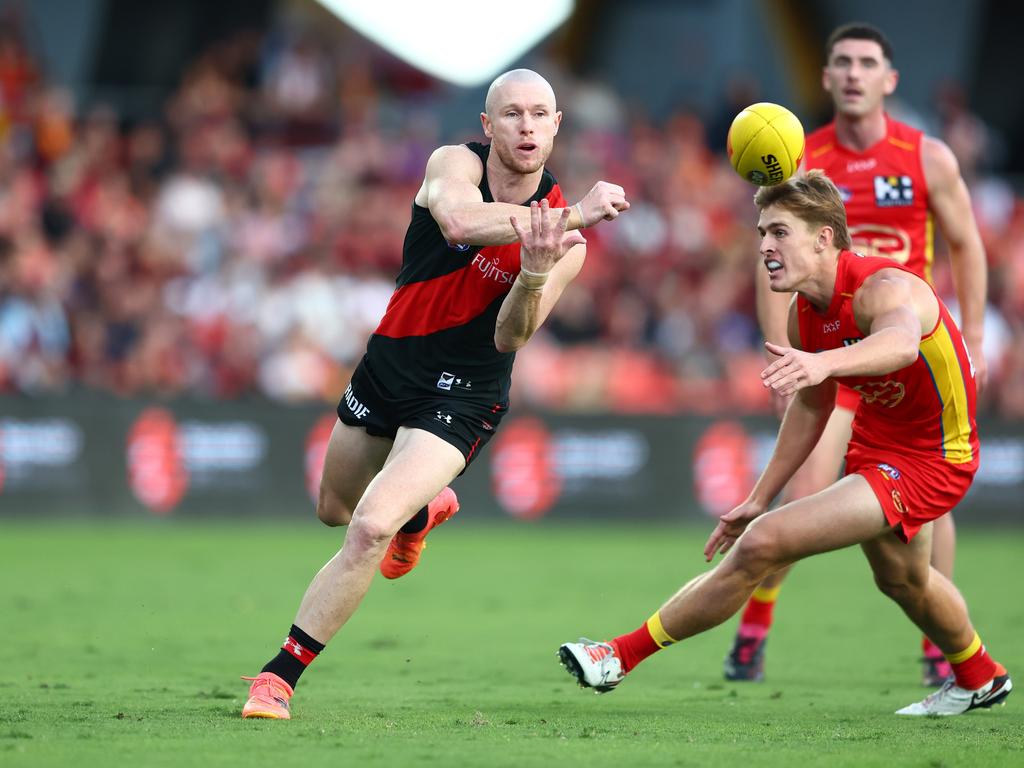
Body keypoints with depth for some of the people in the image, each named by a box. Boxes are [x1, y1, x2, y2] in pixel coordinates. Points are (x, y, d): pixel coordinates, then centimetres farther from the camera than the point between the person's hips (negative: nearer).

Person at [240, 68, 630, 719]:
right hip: (387, 367, 4)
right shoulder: (455, 163, -15)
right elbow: (460, 221, -39)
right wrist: (571, 216, -49)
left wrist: (535, 274, -43)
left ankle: (281, 676, -10)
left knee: (371, 528, -23)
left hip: (461, 398, -3)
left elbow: (510, 338, -23)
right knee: (335, 511, 26)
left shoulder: (567, 241, -15)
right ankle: (424, 511, 61)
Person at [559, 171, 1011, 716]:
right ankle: (979, 679, 60)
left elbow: (900, 342, -56)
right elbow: (811, 406, 11)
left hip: (924, 462, -10)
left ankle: (624, 655, -11)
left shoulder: (884, 288, -30)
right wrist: (760, 498, 11)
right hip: (876, 441, 10)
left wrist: (823, 361, -75)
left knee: (763, 543, -21)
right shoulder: (804, 313, -5)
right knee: (900, 578, 34)